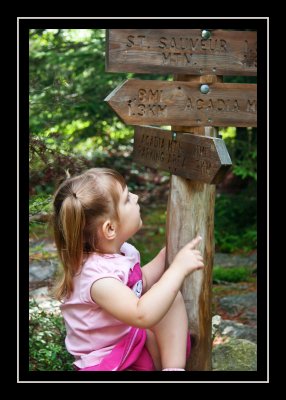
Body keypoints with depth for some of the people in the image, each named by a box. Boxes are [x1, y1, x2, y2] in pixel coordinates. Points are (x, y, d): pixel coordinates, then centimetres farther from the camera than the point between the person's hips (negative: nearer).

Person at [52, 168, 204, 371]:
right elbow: (143, 315, -41)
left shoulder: (120, 251, -2)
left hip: (133, 336, 10)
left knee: (171, 295, 0)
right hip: (106, 362, -10)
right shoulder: (96, 275, -30)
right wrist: (178, 268, -35)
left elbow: (142, 282, 21)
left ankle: (173, 366, -9)